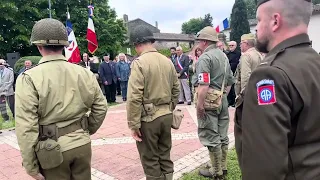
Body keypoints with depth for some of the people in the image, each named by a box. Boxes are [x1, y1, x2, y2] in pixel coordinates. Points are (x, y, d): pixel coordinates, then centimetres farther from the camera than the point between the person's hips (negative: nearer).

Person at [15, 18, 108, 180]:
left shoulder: (29, 78, -13)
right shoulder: (84, 73, -2)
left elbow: (26, 127, -15)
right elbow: (101, 107, 4)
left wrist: (31, 165, -5)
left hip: (51, 149, -3)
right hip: (82, 143, 3)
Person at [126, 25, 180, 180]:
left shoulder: (139, 63, -14)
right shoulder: (167, 61, 7)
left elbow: (134, 97, -19)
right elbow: (176, 90, 13)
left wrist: (134, 124, -13)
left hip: (148, 118, -7)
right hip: (166, 115, 7)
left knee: (150, 160, 9)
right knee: (165, 156, 20)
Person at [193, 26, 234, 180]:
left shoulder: (205, 57, -13)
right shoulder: (224, 56, 15)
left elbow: (204, 85, -22)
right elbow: (230, 81, 18)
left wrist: (200, 105, -19)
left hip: (209, 100, -9)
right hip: (222, 99, 9)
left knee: (211, 137, 2)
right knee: (222, 135, 15)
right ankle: (223, 168, 27)